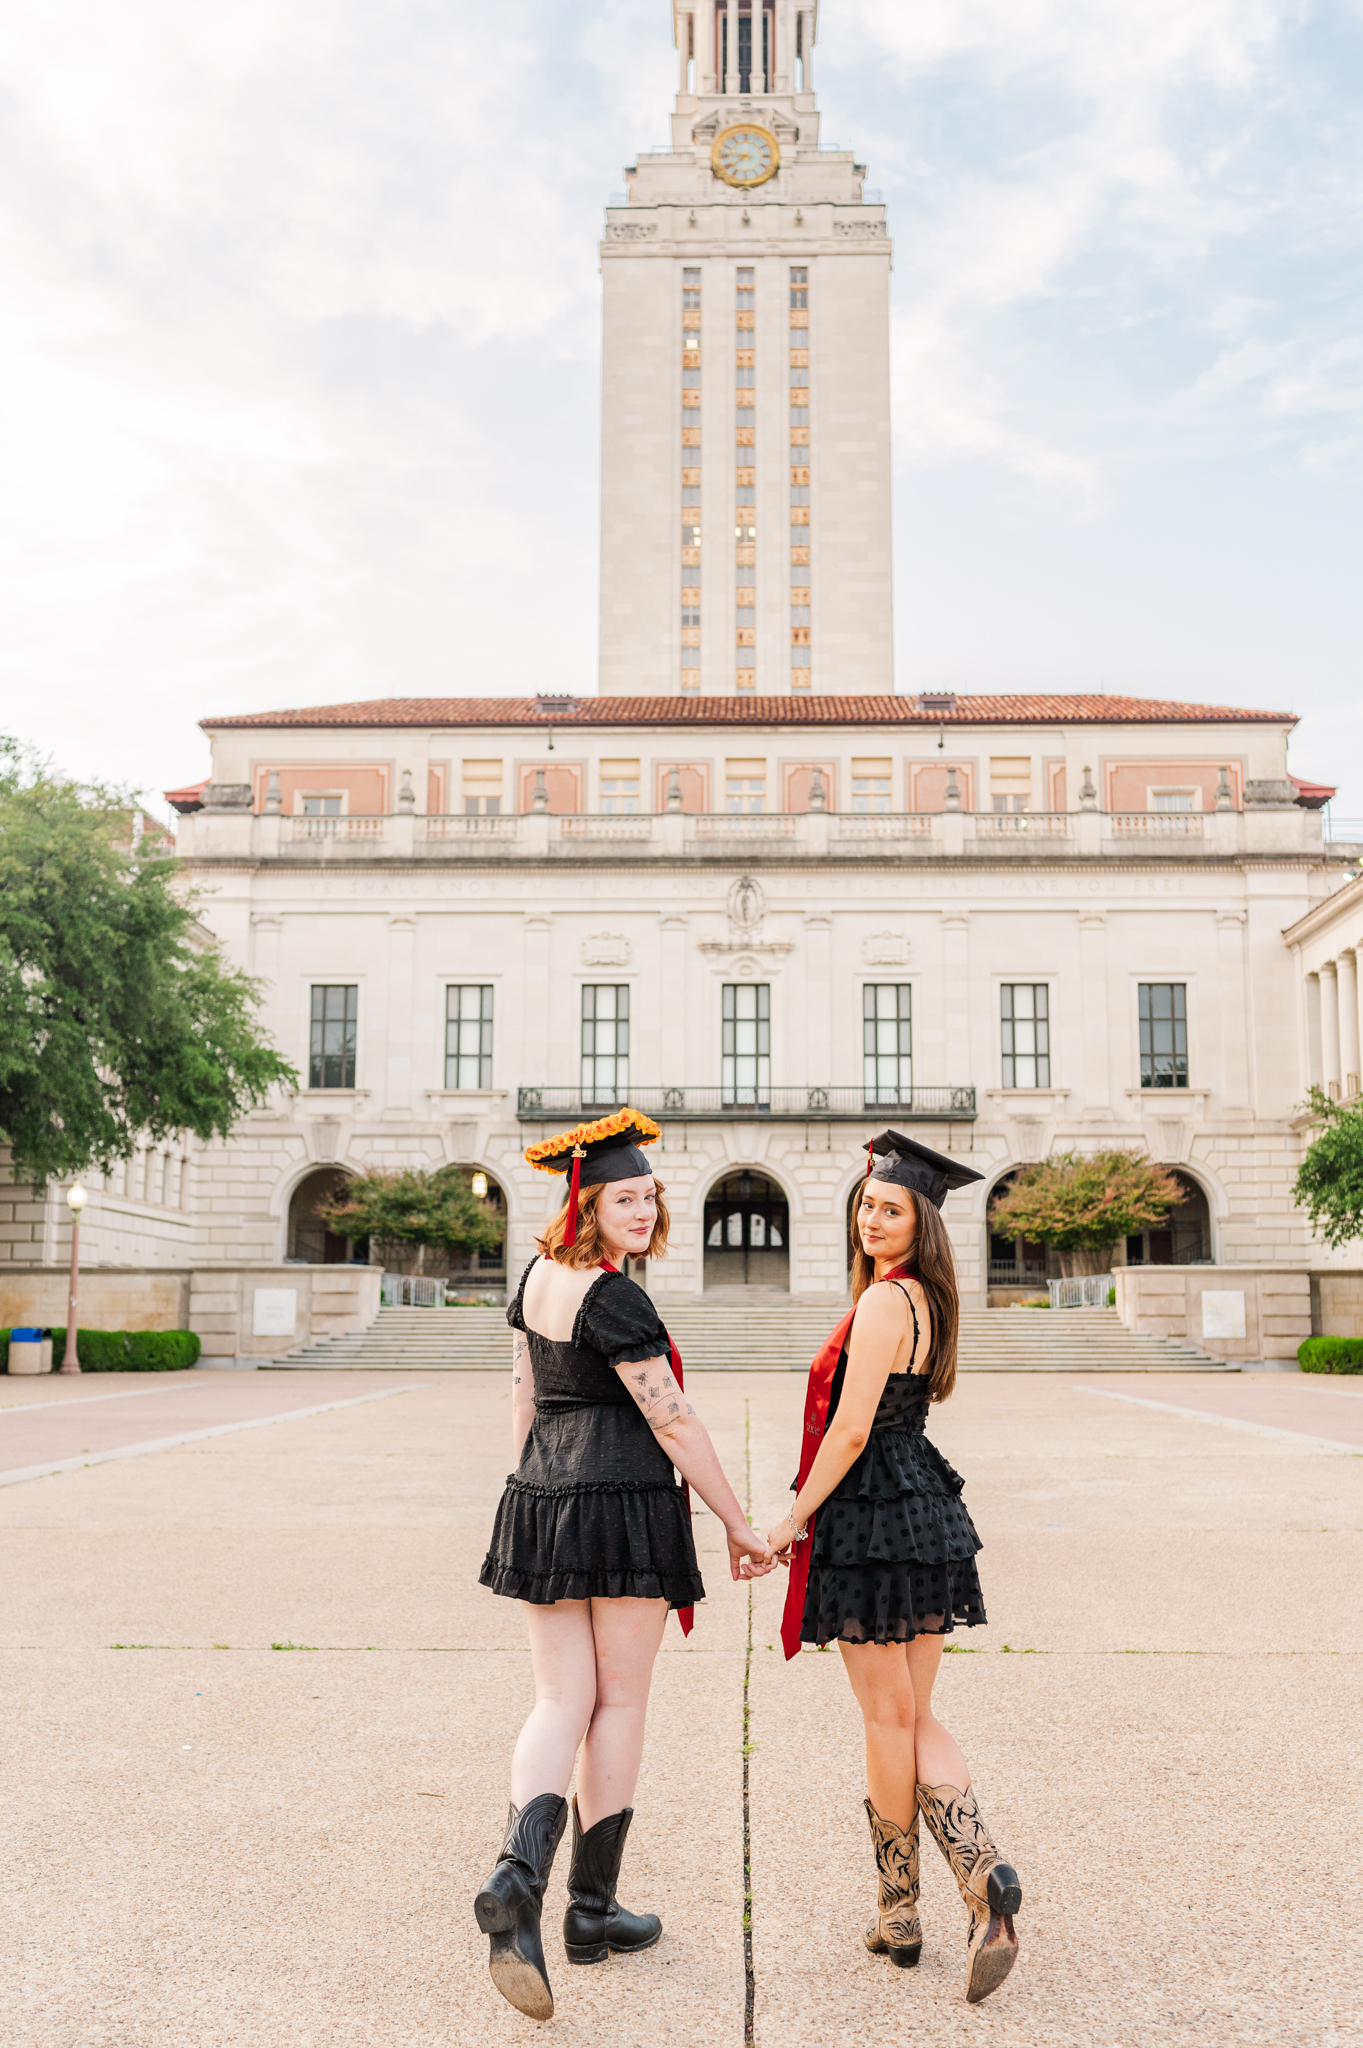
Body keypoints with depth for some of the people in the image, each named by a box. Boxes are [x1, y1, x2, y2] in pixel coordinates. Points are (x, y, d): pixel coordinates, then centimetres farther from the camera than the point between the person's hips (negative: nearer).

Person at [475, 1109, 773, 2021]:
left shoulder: (540, 1276, 9)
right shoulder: (614, 1301, -16)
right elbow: (673, 1423, -15)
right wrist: (741, 1527, -8)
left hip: (540, 1501, 7)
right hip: (626, 1503, -7)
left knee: (561, 1703, 8)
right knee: (621, 1702, 8)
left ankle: (518, 1876, -14)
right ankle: (593, 1910, 18)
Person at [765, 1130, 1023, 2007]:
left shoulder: (882, 1302, -17)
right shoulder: (928, 1301, 11)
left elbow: (851, 1429, -18)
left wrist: (792, 1521, -12)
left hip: (874, 1519, -9)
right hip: (927, 1511, 9)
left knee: (888, 1720, 5)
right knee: (915, 1719, 13)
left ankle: (900, 1914, 19)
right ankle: (986, 1885, 0)